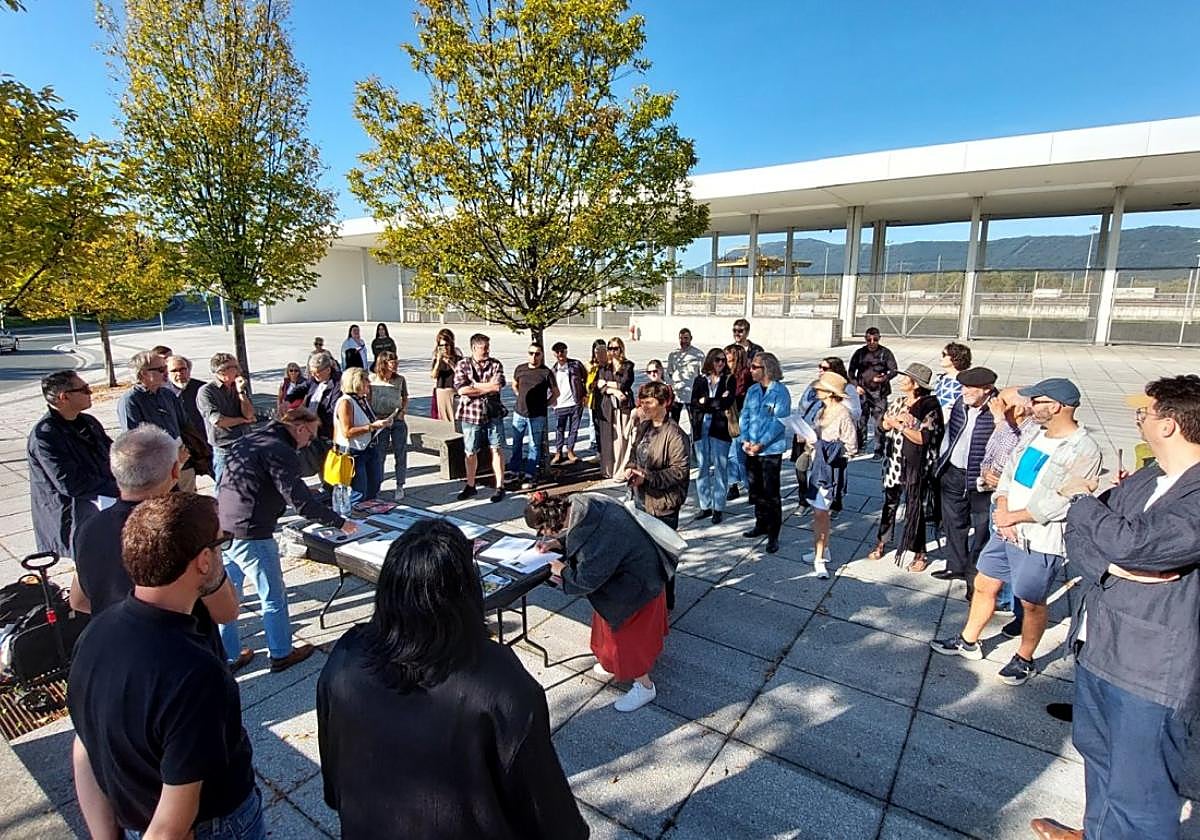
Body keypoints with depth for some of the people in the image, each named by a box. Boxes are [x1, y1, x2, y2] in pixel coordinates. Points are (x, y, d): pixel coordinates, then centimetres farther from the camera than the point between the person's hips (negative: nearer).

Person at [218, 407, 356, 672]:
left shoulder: (247, 440, 12)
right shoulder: (281, 452, -16)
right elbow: (301, 501, -20)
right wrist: (340, 523, -12)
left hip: (221, 530, 9)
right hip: (251, 537, -9)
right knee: (274, 597, 9)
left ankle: (228, 657, 31)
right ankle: (281, 655, 23)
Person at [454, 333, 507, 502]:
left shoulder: (495, 364, 1)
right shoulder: (463, 365, -1)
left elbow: (498, 386, -15)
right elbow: (461, 389, -14)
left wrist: (474, 386, -12)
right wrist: (487, 387, -12)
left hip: (493, 414, 0)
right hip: (471, 414, 0)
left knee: (497, 450, 3)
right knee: (471, 452, 10)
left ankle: (500, 487, 12)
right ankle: (470, 486, 26)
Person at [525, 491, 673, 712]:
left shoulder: (593, 536, -37)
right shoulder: (579, 503, -12)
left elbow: (586, 580, -25)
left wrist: (563, 570, -8)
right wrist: (559, 543, -4)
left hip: (635, 584, -9)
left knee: (625, 633, 10)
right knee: (611, 624, 26)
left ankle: (644, 686, 30)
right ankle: (613, 664, 50)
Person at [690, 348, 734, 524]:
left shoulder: (729, 380, 5)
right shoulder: (699, 380, 10)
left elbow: (727, 402, -10)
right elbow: (694, 403, -2)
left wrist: (706, 401, -6)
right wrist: (717, 402, -11)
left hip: (720, 429, -2)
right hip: (701, 428, 2)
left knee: (720, 468, 0)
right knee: (702, 468, 7)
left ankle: (718, 508, 8)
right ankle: (705, 506, 17)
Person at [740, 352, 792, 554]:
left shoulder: (780, 391, -11)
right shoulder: (753, 390, 7)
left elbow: (778, 422, -16)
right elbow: (744, 416, 8)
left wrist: (760, 444, -18)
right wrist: (745, 440, -6)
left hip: (771, 449, -6)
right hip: (751, 449, 6)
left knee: (771, 493, -2)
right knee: (756, 490, 16)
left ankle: (773, 535, 8)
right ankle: (761, 525, 33)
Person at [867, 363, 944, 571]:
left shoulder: (929, 407, -14)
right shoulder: (897, 401, 5)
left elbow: (923, 438, -19)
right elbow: (884, 424, 9)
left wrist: (900, 425, -21)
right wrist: (890, 421, -11)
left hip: (916, 466, -6)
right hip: (894, 461, 6)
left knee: (914, 509, 4)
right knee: (889, 503, 16)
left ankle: (919, 554, 19)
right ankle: (881, 543, 31)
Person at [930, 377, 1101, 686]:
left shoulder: (1083, 451, -18)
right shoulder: (1034, 433, 5)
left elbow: (1059, 505, -21)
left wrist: (1012, 517, -12)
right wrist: (1003, 513, -6)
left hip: (1041, 541, -7)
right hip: (1008, 530, 7)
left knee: (1031, 602, 10)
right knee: (983, 585, 16)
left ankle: (1024, 660, 31)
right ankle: (968, 641, 33)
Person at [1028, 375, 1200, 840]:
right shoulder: (1143, 479, 6)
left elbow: (1130, 542, -30)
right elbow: (1079, 534, 3)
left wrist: (1082, 497, -12)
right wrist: (1112, 566, -17)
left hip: (1152, 670, -8)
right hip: (1097, 645, 9)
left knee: (1139, 793, 4)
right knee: (1097, 750, 27)